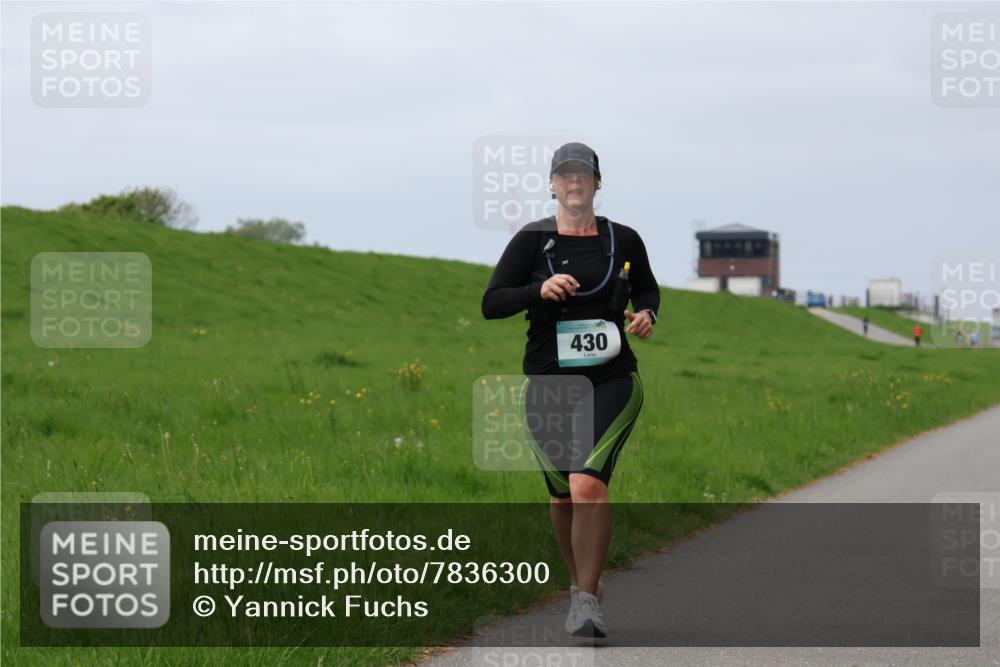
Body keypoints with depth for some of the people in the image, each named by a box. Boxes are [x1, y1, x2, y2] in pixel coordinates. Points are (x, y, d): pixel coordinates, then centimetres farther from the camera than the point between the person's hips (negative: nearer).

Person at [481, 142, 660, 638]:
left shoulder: (623, 240, 5)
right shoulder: (532, 239, 0)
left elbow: (647, 288, 24)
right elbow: (490, 304, -3)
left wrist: (646, 314, 2)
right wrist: (539, 289, -18)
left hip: (611, 380, -1)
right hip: (548, 383, 1)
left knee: (588, 484, -21)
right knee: (562, 495, 11)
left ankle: (586, 600, -17)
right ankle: (581, 582, 35)